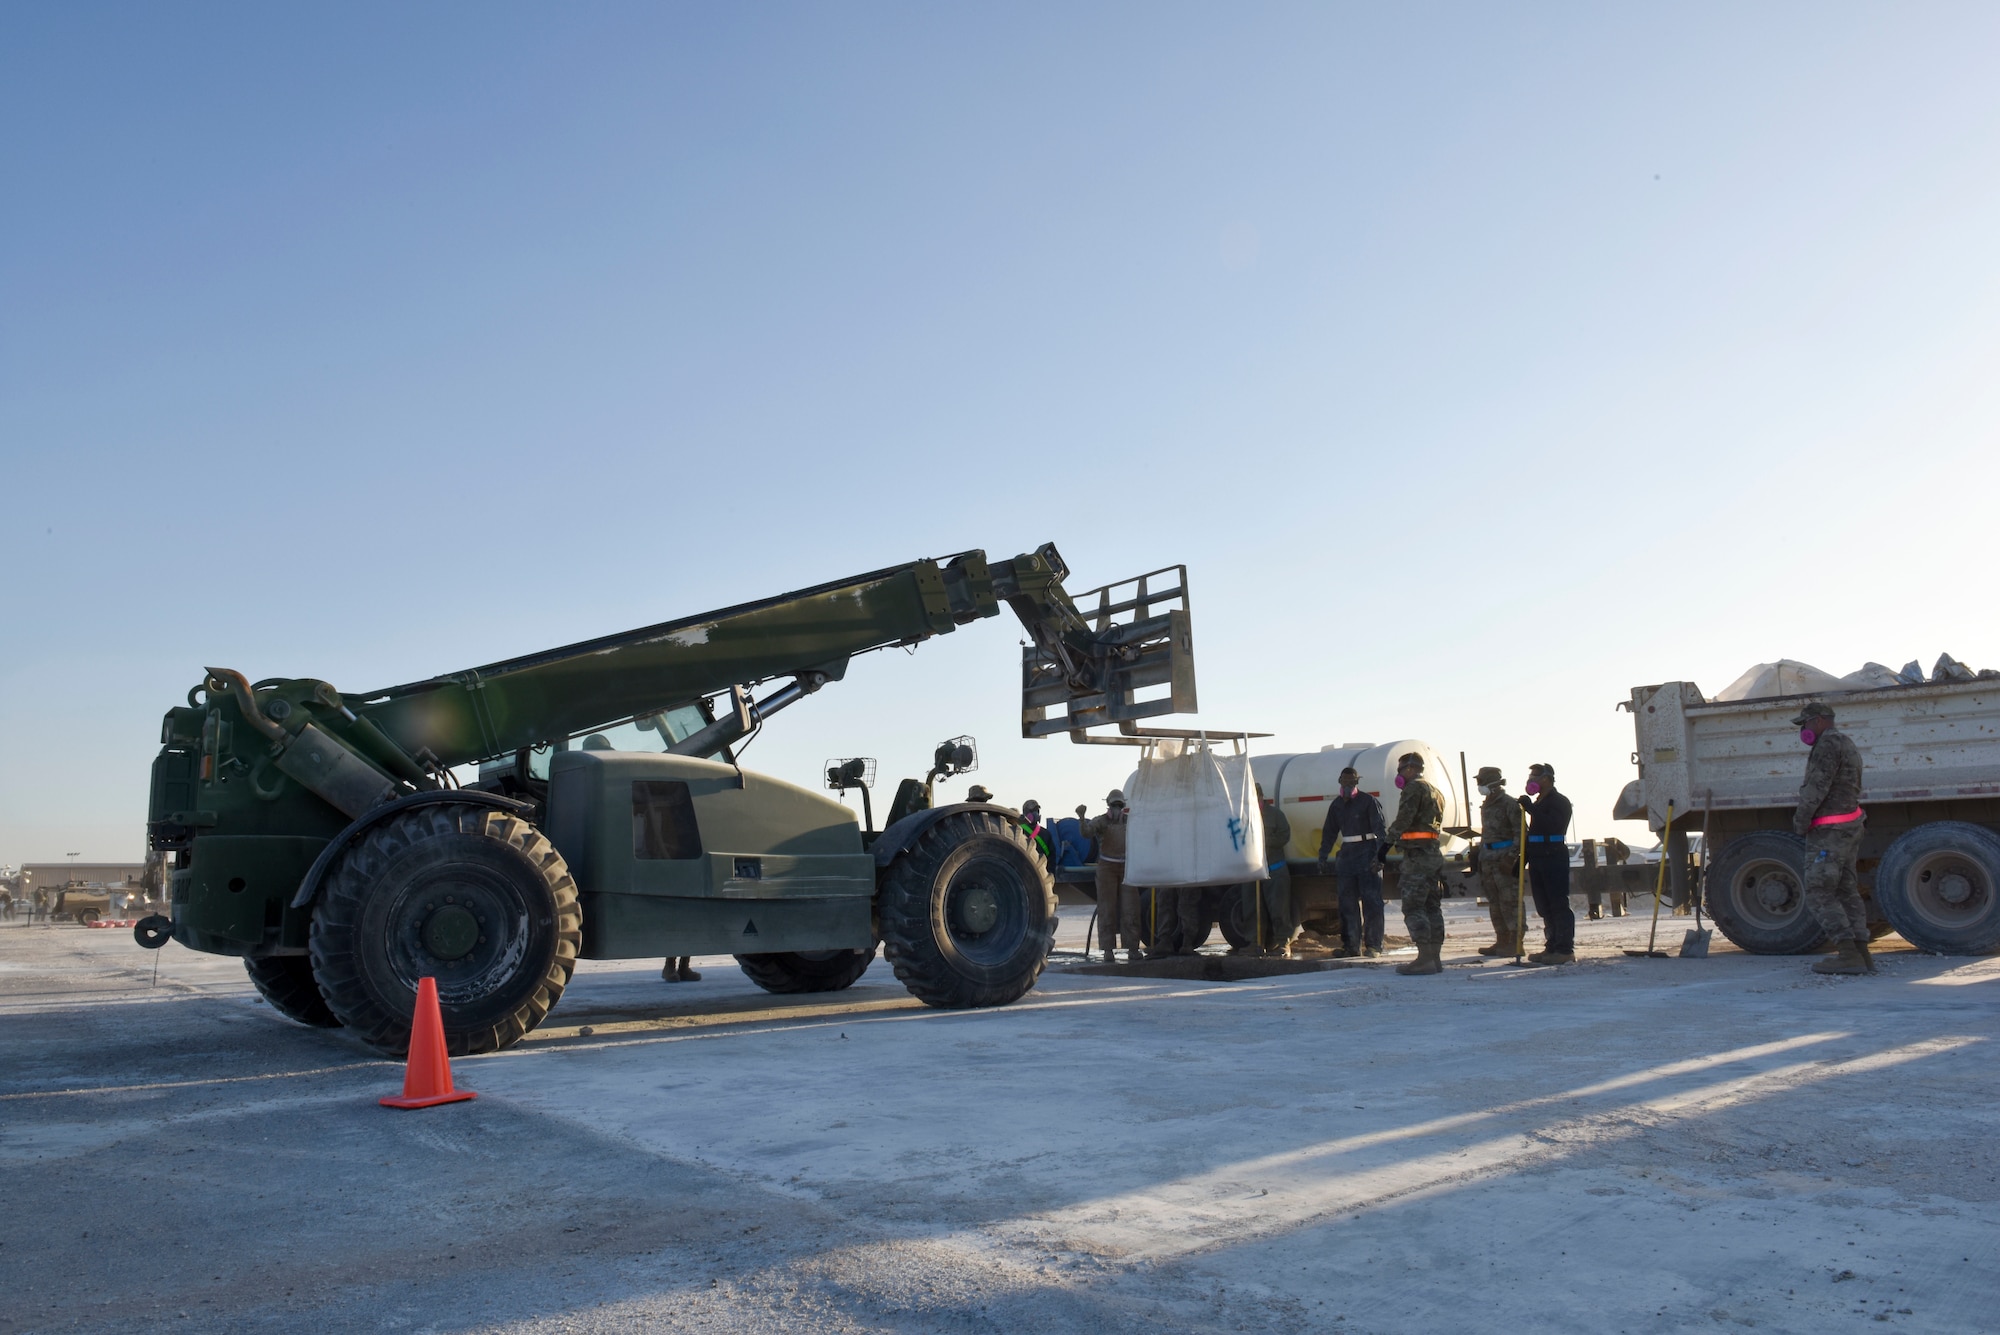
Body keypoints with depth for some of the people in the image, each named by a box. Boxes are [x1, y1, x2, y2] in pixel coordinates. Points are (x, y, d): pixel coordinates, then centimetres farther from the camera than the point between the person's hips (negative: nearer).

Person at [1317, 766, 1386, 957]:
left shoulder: (1369, 801, -4)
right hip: (1346, 854, 6)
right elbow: (1329, 832, 21)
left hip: (1367, 854, -6)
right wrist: (1322, 857, 16)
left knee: (1371, 901, -6)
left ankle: (1373, 945, -4)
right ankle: (1351, 945, 11)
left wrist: (1379, 854, -22)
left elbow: (1381, 829, -11)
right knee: (1347, 903, 6)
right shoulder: (1336, 805, 14)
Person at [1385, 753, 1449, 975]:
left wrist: (1389, 836, 1)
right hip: (1434, 853, 10)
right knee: (1432, 907, 10)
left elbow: (1404, 819, -17)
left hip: (1417, 854, -10)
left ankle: (1425, 959, -13)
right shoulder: (1436, 792, 21)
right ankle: (1435, 957, 11)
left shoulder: (1414, 787, -9)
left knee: (1413, 907, -9)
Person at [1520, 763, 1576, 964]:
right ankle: (1552, 947, 16)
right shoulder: (1538, 802, 20)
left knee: (1559, 905, -8)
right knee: (1544, 907, 10)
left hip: (1555, 859, -9)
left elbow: (1553, 826, -24)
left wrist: (1530, 809, -23)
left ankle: (1565, 950, -6)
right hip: (1538, 860, 9)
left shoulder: (1560, 802, -7)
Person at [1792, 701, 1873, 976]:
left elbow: (1817, 786, -21)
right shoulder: (1847, 744, 20)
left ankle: (1849, 955, -14)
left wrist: (1801, 819, -13)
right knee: (1845, 890, 12)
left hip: (1828, 830, -11)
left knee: (1819, 893, -9)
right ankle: (1862, 954, 12)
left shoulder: (1829, 743, -13)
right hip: (1850, 826, 11)